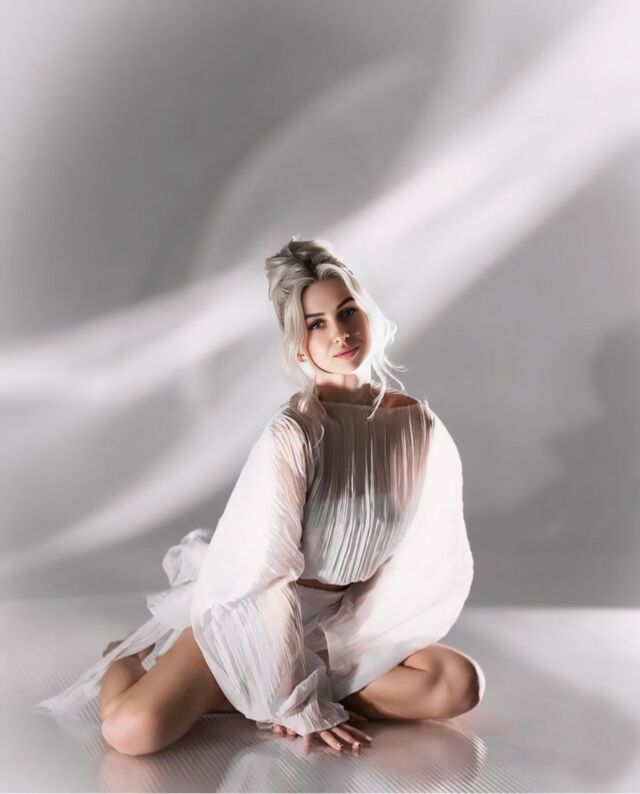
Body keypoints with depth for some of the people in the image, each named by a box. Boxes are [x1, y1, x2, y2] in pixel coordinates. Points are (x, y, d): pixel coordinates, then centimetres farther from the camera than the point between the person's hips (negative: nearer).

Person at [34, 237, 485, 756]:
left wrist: (349, 644, -6)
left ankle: (239, 694, -9)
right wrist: (302, 703, -18)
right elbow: (258, 581, -23)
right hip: (252, 616, -5)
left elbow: (429, 560, -2)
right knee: (133, 729, -25)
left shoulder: (420, 426, -8)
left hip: (346, 620, 5)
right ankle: (132, 656, 14)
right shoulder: (293, 435, -24)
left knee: (460, 684, -18)